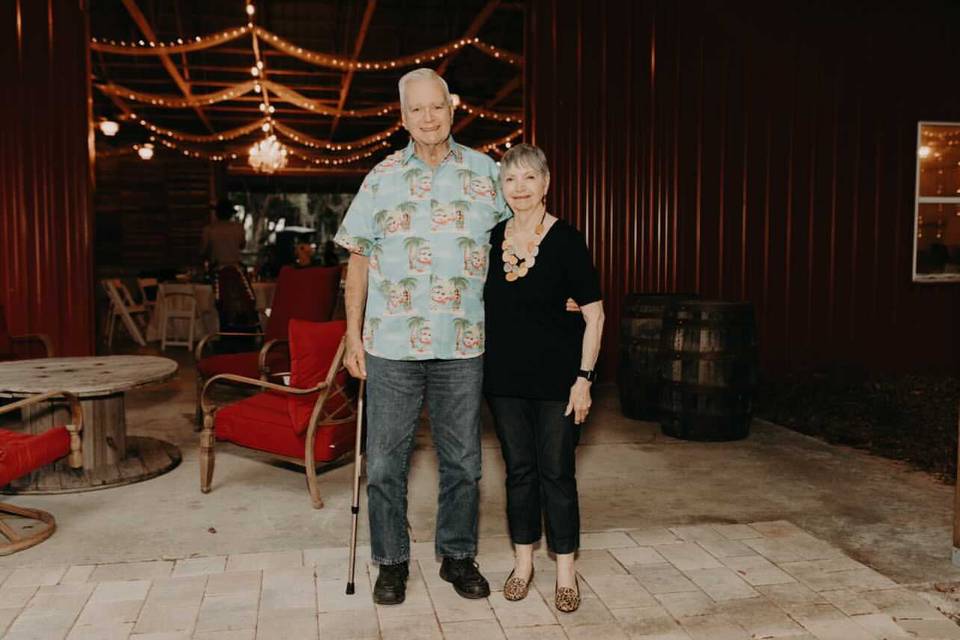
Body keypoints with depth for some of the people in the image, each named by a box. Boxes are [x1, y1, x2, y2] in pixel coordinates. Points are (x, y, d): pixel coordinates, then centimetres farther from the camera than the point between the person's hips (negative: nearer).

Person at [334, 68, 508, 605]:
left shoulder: (487, 173, 5)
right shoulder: (382, 178, 5)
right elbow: (359, 257, 7)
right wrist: (353, 334, 2)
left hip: (463, 345, 1)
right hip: (391, 345, 0)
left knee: (463, 460, 11)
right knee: (386, 461, 7)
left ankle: (459, 556, 29)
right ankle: (392, 562, 24)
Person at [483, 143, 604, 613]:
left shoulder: (565, 240, -9)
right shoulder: (492, 239, 4)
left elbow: (594, 315, -7)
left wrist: (583, 378, -12)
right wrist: (479, 366, 9)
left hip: (556, 376, -4)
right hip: (504, 376, 4)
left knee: (557, 472, 4)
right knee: (519, 469, 13)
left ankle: (565, 571, 20)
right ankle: (523, 561, 28)